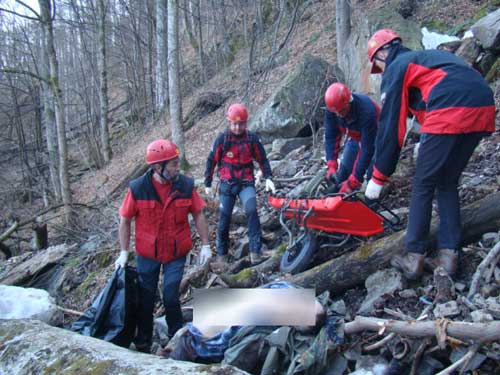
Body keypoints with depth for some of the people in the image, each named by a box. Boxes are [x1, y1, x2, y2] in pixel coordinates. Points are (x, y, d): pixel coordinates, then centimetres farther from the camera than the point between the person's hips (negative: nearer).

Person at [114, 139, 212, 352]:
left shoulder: (186, 186, -12)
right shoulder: (138, 188, -15)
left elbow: (198, 216, -2)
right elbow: (125, 221, -5)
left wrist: (205, 245, -4)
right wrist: (124, 252, -5)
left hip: (176, 254, 0)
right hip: (147, 254, 1)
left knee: (171, 298, -2)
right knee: (145, 299, 12)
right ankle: (143, 342, 33)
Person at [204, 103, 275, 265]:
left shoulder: (252, 139, -2)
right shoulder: (222, 139, -3)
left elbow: (262, 159, 7)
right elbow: (211, 161, 3)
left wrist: (268, 178, -4)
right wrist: (207, 184, 4)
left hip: (246, 182, 0)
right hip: (227, 183, 1)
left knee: (251, 211, -25)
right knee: (224, 219, 4)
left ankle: (255, 250, -18)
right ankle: (221, 253, 23)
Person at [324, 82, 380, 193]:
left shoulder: (367, 111, -41)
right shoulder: (331, 109, -26)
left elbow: (367, 149, -40)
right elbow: (331, 137, -18)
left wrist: (353, 181, -41)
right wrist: (331, 165, -30)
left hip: (374, 139, -5)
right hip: (354, 138, 5)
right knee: (343, 173, 2)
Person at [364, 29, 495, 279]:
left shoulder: (396, 68, 9)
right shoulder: (427, 56, 32)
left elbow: (391, 128, 5)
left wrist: (378, 178, 9)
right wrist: (427, 144, 34)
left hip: (449, 116, -7)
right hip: (483, 111, 7)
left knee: (423, 187, 6)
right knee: (448, 184, 19)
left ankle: (414, 259, 11)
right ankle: (449, 254, 19)